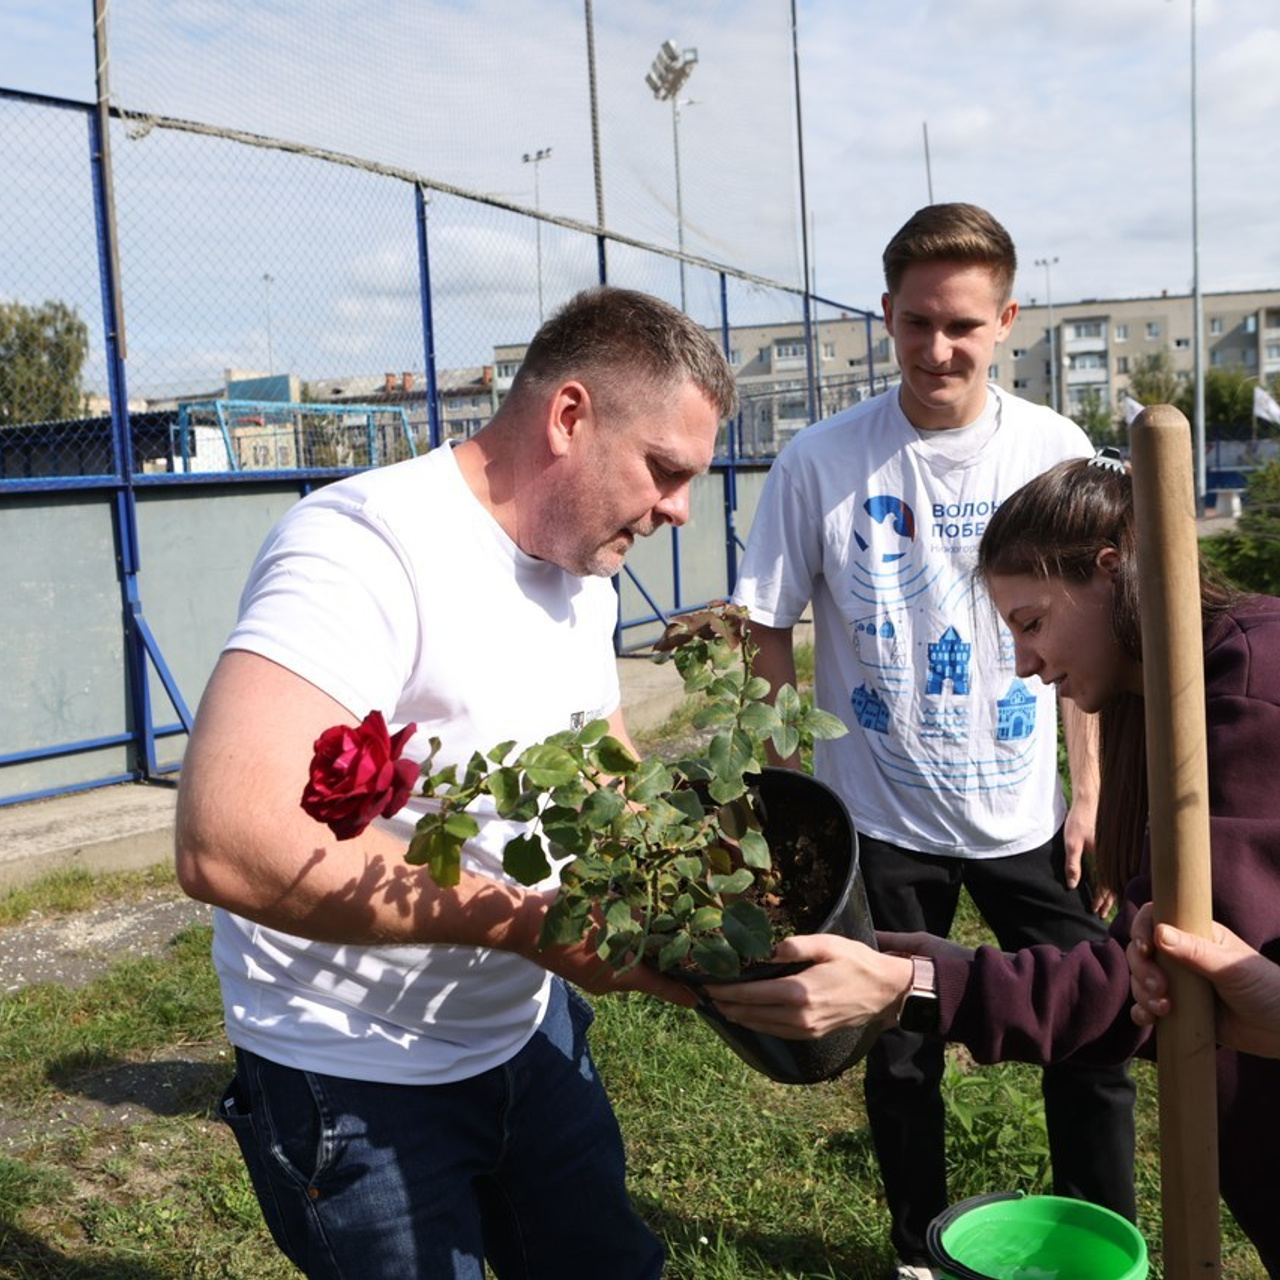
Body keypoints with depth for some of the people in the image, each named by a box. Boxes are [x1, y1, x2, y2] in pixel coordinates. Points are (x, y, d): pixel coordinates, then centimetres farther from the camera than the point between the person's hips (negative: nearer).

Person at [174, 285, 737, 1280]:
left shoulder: (582, 572, 3)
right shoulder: (368, 547, -26)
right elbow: (230, 840, -37)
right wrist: (536, 921, -35)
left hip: (533, 1029, 8)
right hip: (359, 1081, -8)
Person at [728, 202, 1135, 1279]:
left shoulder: (1055, 450, -5)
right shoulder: (822, 462, -10)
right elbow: (768, 636, -4)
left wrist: (1090, 795, 2)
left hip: (1027, 816, 1)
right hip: (881, 820, -1)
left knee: (1094, 1041, 7)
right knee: (902, 1056, 13)